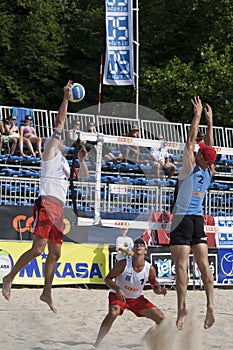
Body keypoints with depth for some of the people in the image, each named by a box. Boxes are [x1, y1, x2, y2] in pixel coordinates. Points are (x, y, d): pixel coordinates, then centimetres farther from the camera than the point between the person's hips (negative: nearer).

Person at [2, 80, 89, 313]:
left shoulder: (63, 161, 25)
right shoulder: (50, 151, 4)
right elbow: (59, 123, -4)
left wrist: (81, 159, 29)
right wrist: (66, 98, -4)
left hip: (58, 208, 8)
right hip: (46, 203, -8)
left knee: (55, 252, 7)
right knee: (38, 248, -16)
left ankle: (47, 293, 13)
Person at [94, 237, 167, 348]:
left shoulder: (150, 269, -14)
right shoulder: (124, 264, -22)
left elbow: (155, 286, 3)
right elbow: (107, 279, -15)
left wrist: (160, 290, -21)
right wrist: (117, 289, -33)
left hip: (137, 298, 4)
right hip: (118, 295, -4)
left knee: (160, 317, -4)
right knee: (113, 313, -35)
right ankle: (96, 345, -28)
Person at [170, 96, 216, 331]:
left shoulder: (191, 168, -10)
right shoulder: (209, 173, 4)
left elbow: (190, 140, -6)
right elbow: (210, 146, 17)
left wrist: (198, 115, 1)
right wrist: (210, 121, 23)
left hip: (183, 219, -6)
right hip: (198, 219, 6)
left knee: (181, 265, -10)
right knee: (203, 263, 4)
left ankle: (182, 306, -19)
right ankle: (210, 303, -7)